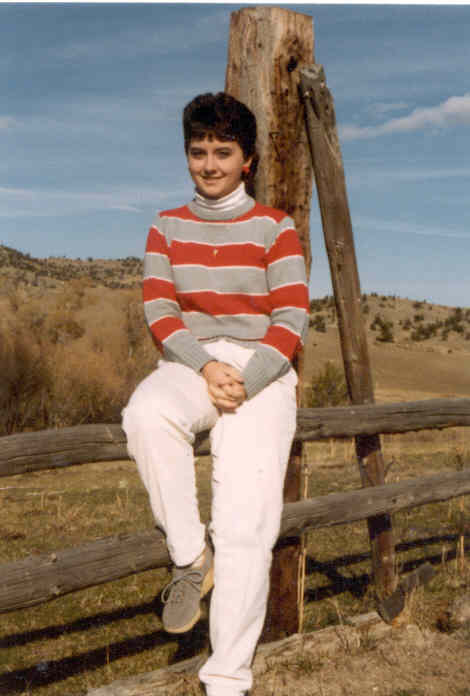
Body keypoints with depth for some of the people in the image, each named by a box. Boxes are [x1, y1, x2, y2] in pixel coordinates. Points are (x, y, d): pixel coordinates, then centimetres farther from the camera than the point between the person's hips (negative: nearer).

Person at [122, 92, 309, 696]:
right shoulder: (166, 229, 14)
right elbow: (158, 311, 4)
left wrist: (245, 383, -15)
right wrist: (206, 367, -13)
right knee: (146, 414, -36)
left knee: (246, 522, -15)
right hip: (188, 363, 2)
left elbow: (292, 318, -1)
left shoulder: (274, 227, 7)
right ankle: (190, 555, -17)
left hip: (259, 368, -2)